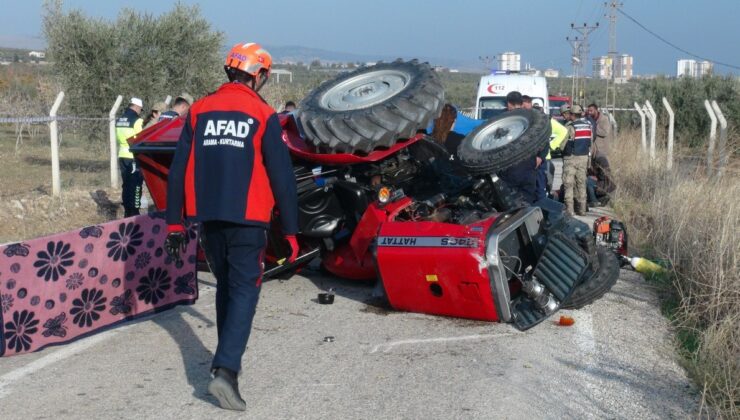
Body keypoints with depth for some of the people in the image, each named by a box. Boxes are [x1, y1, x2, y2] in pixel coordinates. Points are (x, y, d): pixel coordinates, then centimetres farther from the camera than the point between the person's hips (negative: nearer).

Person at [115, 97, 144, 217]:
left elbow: (118, 138, 15)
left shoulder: (119, 120, 12)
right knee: (135, 186, -2)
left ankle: (127, 212, 18)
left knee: (126, 185, 13)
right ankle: (134, 212, -3)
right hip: (134, 157, -7)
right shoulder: (137, 121, -11)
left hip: (122, 156, 7)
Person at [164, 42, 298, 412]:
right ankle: (225, 369, -15)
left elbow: (178, 169, 6)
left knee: (225, 286, 20)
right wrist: (290, 230, 0)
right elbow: (281, 176, -6)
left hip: (209, 217, 5)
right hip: (246, 219, -4)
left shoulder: (199, 111, 7)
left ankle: (229, 357, 31)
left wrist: (174, 221, 11)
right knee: (244, 290, -1)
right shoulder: (263, 115, -4)